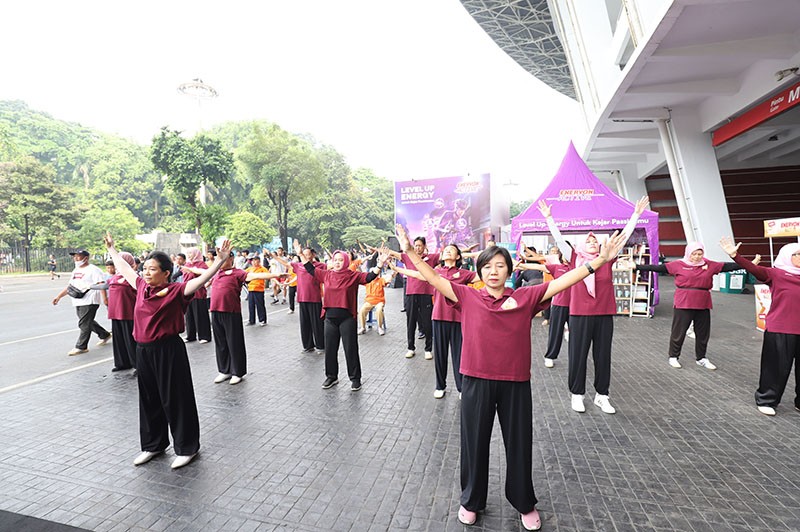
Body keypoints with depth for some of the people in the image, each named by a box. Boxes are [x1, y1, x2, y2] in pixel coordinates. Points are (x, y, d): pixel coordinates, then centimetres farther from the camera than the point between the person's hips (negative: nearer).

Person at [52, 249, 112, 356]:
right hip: (78, 302, 9)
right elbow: (69, 286, 25)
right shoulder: (76, 271, 19)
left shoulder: (93, 269, -9)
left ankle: (81, 347, -1)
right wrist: (59, 296, 19)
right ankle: (105, 335, 31)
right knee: (88, 322, 16)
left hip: (89, 302, -9)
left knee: (84, 324, -7)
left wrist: (105, 299, -25)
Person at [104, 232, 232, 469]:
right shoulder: (142, 287, 8)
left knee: (175, 400, 3)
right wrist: (111, 249, 35)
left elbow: (202, 278, -26)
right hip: (143, 351, 7)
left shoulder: (176, 291, -12)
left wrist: (220, 260, -38)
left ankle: (186, 448, 19)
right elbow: (124, 268, 25)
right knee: (149, 399, 18)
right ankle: (153, 444, 37)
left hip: (169, 351, -7)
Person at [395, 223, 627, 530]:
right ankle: (471, 501, 39)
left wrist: (599, 260, -8)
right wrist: (410, 251, -15)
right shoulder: (468, 297, -4)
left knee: (519, 445, 17)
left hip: (516, 383, 1)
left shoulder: (526, 297, -1)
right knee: (475, 443, 15)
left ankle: (525, 504, 42)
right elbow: (433, 278, -8)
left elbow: (563, 281, -4)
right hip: (477, 382, 0)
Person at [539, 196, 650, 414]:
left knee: (603, 356, 11)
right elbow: (559, 239, -4)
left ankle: (601, 396, 27)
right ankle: (577, 394, 21)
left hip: (604, 316, 3)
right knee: (578, 356, 6)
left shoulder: (607, 260, 5)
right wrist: (548, 217, -7)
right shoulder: (575, 260, -1)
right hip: (579, 315, -2)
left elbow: (624, 236, 5)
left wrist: (636, 214, 5)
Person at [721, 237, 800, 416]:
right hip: (779, 329, -5)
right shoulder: (775, 273, -5)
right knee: (776, 367, 3)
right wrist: (735, 255, -37)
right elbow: (753, 268, -22)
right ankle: (766, 401, 17)